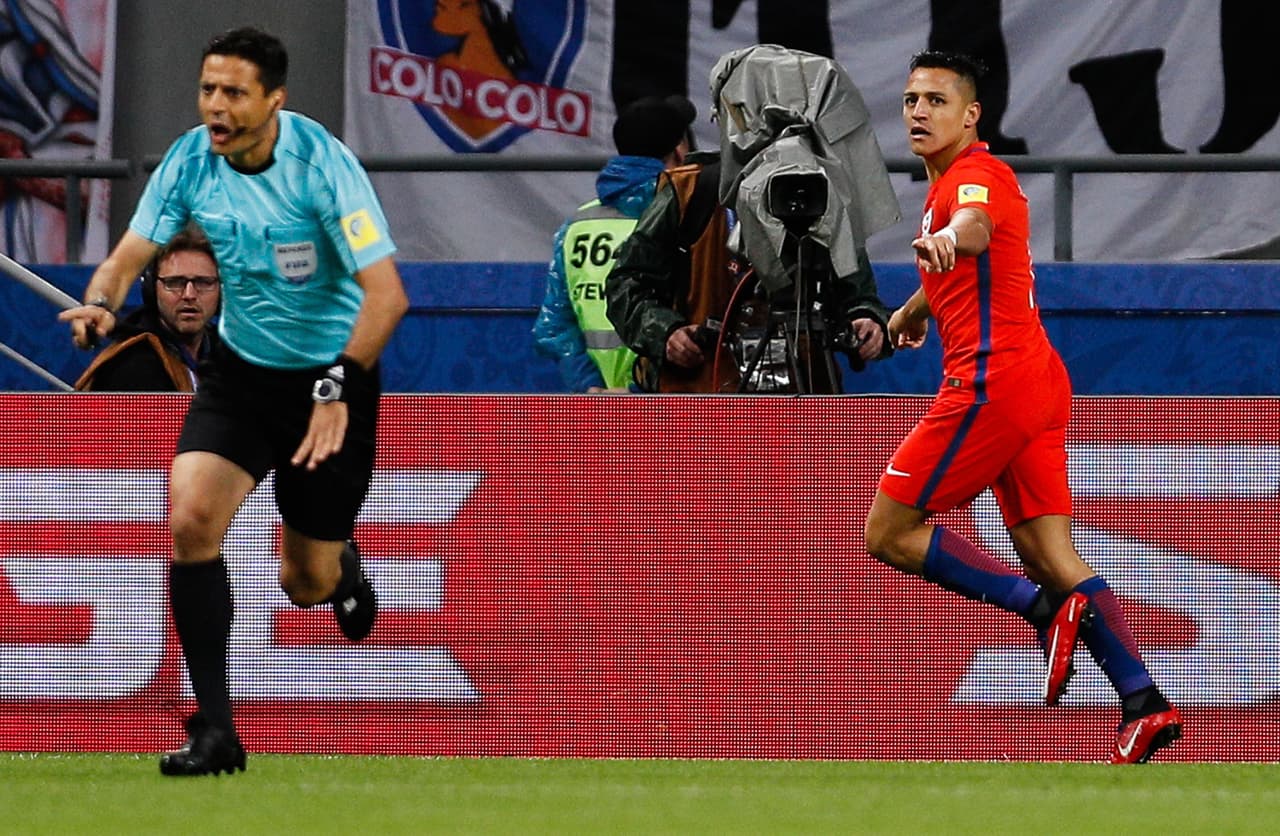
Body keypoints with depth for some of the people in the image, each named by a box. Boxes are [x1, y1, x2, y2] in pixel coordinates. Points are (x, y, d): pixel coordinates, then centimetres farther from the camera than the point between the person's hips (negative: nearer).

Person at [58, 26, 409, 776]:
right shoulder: (190, 160, -8)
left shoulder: (322, 164, -23)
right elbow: (134, 251, -5)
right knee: (191, 520, -21)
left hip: (331, 376, -3)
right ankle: (215, 731, -15)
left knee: (308, 585, 3)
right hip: (241, 374, 4)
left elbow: (386, 292, -28)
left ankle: (342, 562, 45)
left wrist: (337, 389, -39)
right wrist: (101, 301, -29)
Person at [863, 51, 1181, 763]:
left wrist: (948, 238, -56)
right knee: (1051, 556, 3)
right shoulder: (952, 183, 22)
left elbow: (976, 226, -34)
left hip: (992, 382, -10)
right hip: (1038, 386, 10)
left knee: (890, 532, -4)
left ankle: (1047, 608, -12)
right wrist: (914, 310, 61)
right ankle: (1145, 704, -7)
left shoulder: (976, 172, -8)